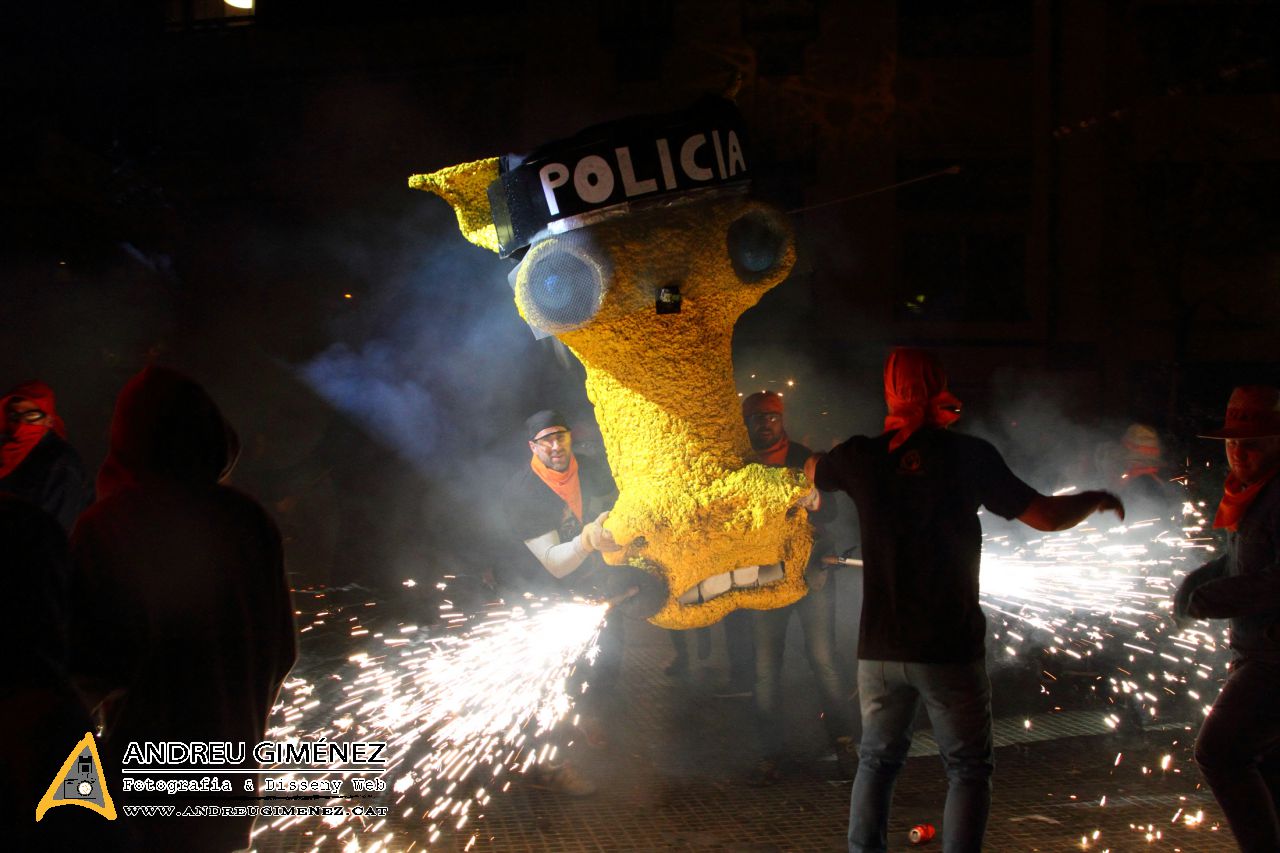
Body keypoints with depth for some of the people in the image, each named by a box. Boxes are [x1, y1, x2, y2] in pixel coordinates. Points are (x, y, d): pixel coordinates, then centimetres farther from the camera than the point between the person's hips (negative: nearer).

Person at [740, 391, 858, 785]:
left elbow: (829, 511, -5)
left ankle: (844, 743, 2)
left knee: (823, 659, -8)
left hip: (811, 571, -1)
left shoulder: (804, 458, 5)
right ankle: (771, 755, 6)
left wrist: (813, 502, -27)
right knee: (766, 667, 0)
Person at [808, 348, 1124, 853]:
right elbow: (1046, 516, -8)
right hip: (951, 650, -3)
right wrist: (1097, 500, 9)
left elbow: (813, 471, 23)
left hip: (880, 650, 3)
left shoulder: (861, 456, 0)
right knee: (968, 768, 9)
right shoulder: (969, 455, -9)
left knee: (877, 760, 18)